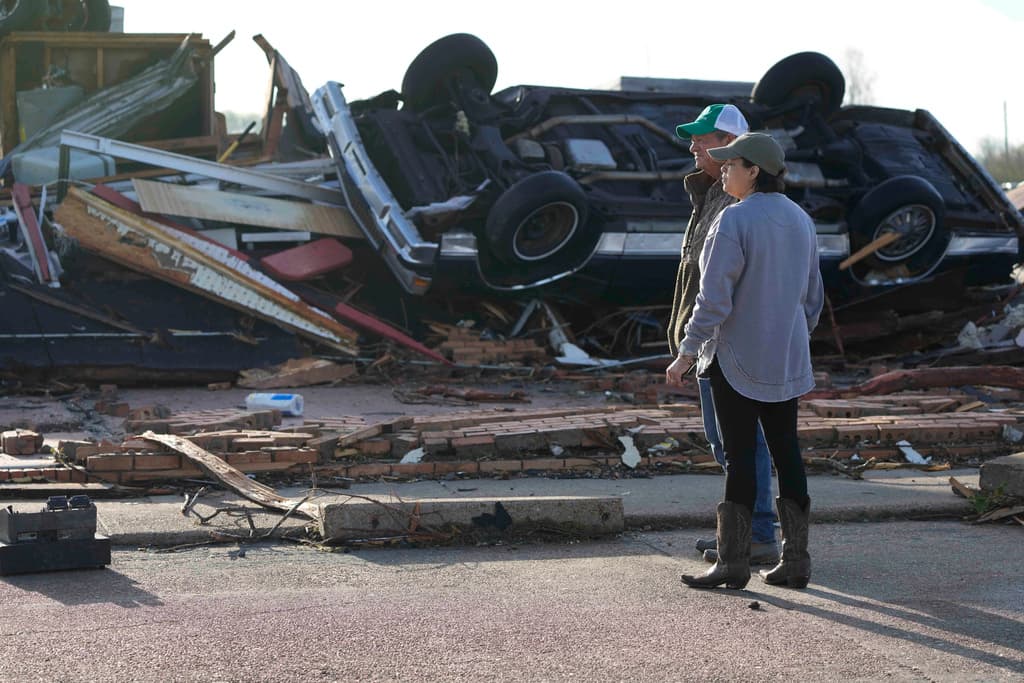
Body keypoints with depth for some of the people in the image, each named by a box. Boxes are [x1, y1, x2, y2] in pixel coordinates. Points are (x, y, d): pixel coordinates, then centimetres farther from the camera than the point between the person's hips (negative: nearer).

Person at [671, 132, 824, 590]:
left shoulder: (733, 221, -15)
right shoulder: (801, 220, 8)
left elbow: (715, 296, -19)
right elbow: (813, 296, 15)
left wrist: (688, 349, -11)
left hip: (737, 359, -7)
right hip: (787, 362, 7)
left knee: (739, 457, -1)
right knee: (787, 453, 9)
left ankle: (733, 561, 5)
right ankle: (795, 561, 11)